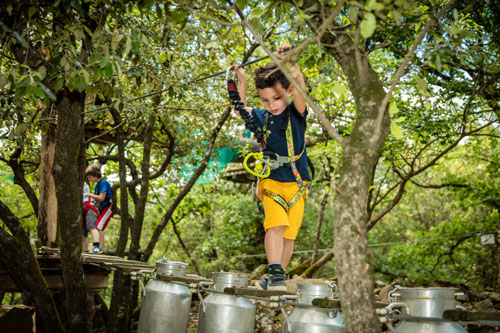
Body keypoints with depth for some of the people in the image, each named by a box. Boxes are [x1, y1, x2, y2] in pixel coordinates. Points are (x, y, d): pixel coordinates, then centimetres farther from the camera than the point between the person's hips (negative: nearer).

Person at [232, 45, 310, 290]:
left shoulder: (296, 112, -7)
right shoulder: (262, 117, 3)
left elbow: (300, 88, -26)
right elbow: (240, 110, 18)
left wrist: (291, 66, -43)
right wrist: (242, 82, 8)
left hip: (296, 184, -1)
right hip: (271, 181, 1)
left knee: (289, 234, 2)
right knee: (276, 224, -20)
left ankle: (277, 275, 15)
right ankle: (275, 274, -21)